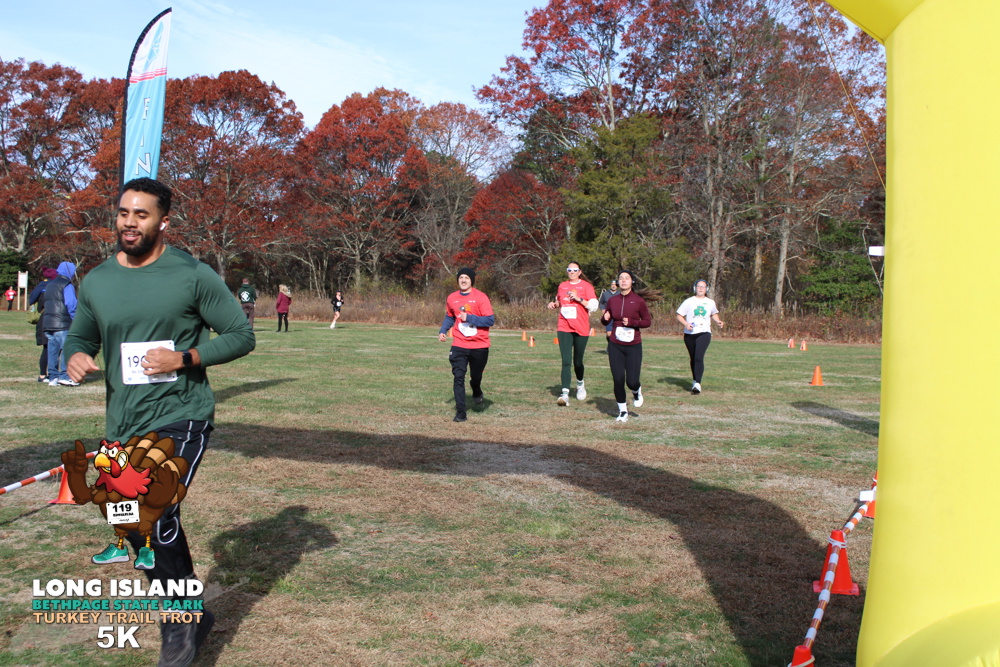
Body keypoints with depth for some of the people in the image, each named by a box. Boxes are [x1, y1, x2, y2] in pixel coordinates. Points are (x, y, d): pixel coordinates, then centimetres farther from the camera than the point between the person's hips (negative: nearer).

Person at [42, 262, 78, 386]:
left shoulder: (49, 285, 20)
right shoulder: (67, 285, -7)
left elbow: (44, 302, 23)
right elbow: (71, 305, -14)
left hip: (47, 324, 8)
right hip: (62, 324, -8)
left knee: (53, 350, 9)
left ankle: (53, 377, 10)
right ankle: (65, 376, -7)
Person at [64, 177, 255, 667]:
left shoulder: (193, 275, -7)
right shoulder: (96, 282, 7)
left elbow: (241, 335, -5)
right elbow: (80, 336, 20)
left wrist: (184, 358, -18)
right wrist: (77, 356, -4)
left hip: (181, 419, -6)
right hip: (122, 427, 6)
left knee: (154, 517, -22)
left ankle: (180, 625, 1)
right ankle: (191, 616, 37)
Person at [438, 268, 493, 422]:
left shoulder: (481, 297, -9)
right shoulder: (452, 298, 4)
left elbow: (490, 320, -13)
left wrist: (469, 318, -21)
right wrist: (443, 331, 3)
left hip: (479, 346, -2)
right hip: (459, 345, 2)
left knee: (476, 377, 12)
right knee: (458, 377, -9)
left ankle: (476, 392, 48)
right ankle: (460, 412, -6)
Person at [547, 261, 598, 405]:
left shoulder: (586, 286, -1)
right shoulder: (562, 286, 11)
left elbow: (593, 306, -8)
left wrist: (578, 298, -18)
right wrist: (554, 304, 5)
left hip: (581, 329, -2)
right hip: (564, 328, 2)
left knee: (577, 361, 9)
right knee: (566, 361, -10)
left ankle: (580, 384, 39)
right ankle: (565, 394, -16)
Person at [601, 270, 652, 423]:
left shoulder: (638, 300, -6)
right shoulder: (612, 300, 3)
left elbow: (648, 321, -2)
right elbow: (605, 321, 13)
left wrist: (632, 322, -18)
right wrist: (605, 318, -11)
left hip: (633, 347, -2)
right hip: (615, 346, 2)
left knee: (632, 381, -7)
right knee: (618, 380, -2)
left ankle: (637, 391, 31)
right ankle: (623, 412, 17)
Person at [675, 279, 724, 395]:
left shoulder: (710, 302, 10)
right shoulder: (689, 301, 4)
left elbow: (714, 314, 28)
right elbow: (679, 316, 3)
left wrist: (718, 321, 8)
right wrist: (686, 323, -15)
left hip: (704, 333, -1)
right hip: (689, 334, 1)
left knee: (699, 357, -19)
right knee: (693, 358, 10)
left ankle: (698, 384, -23)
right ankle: (695, 380, 29)